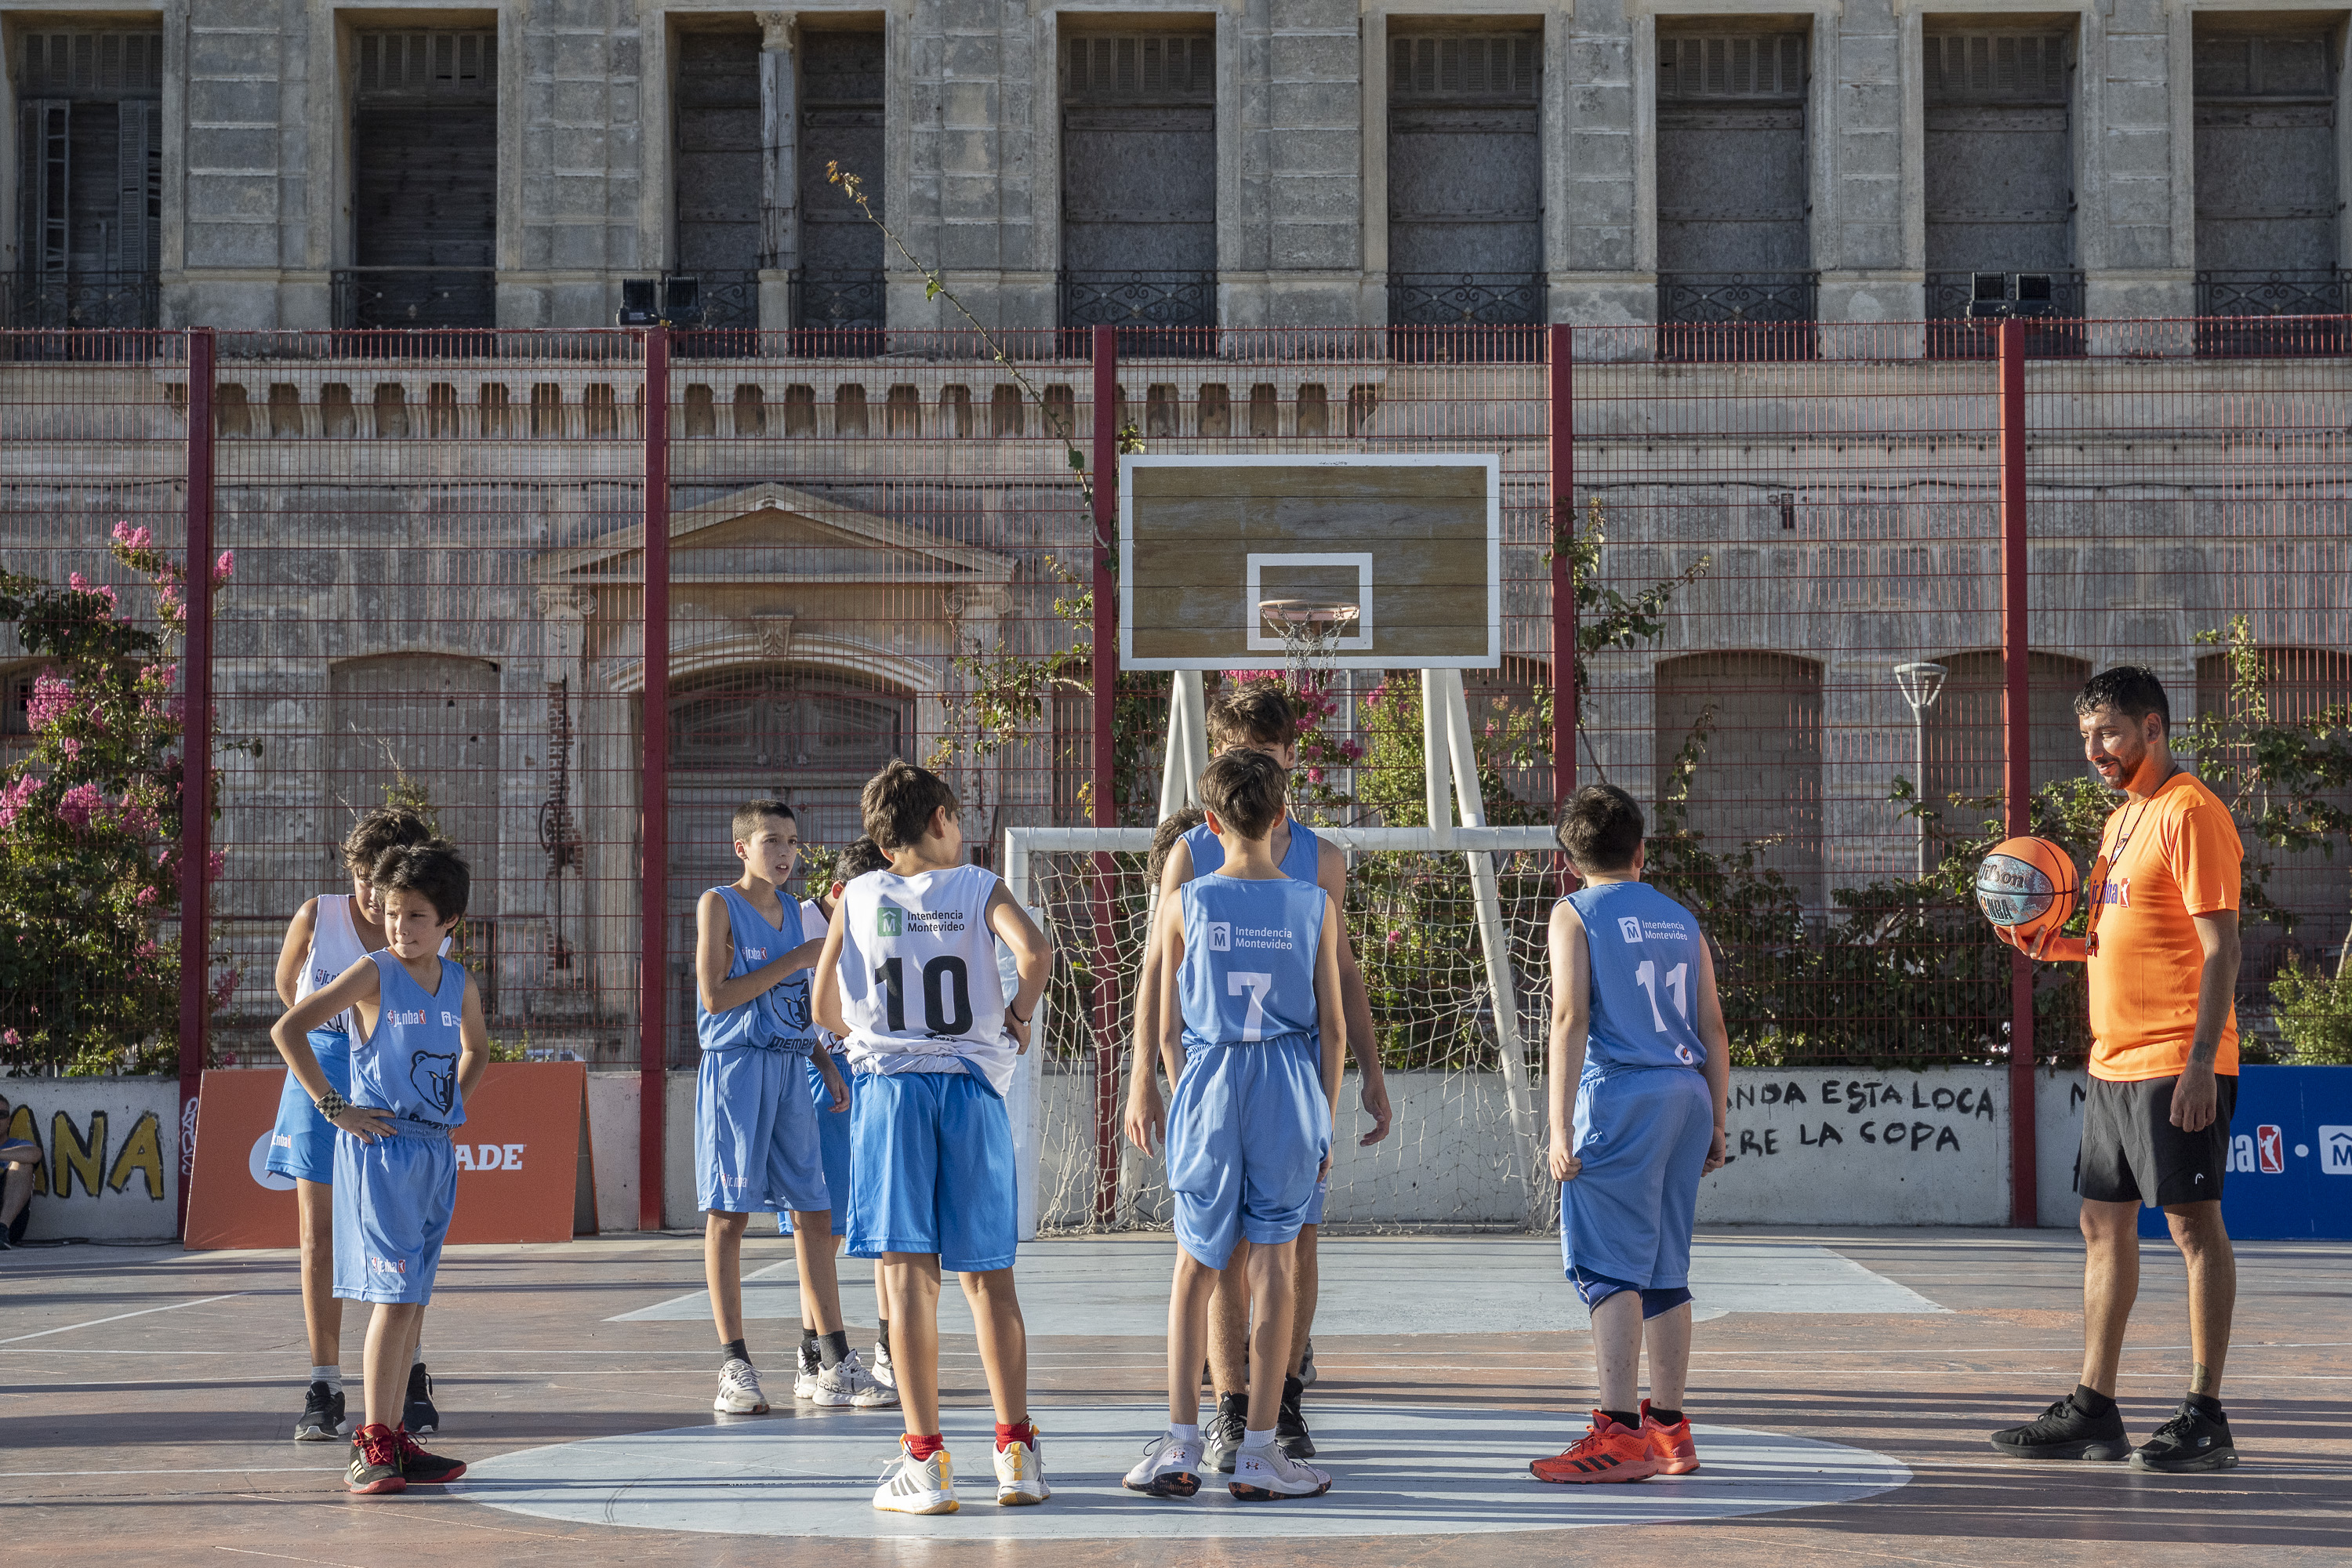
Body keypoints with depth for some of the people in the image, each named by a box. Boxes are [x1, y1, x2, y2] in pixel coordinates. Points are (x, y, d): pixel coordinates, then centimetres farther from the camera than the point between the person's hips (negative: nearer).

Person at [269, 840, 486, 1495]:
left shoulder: (459, 982, 9)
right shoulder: (374, 974, -8)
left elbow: (476, 1047, 29)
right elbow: (287, 1030, -12)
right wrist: (332, 1106, -13)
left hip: (436, 1151, 6)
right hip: (380, 1147, -6)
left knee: (414, 1298, 9)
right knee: (396, 1294, -12)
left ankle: (395, 1440, 15)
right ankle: (371, 1446, -9)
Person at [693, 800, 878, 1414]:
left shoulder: (792, 911, 16)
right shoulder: (719, 904, -4)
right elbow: (715, 996, -14)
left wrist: (826, 1064, 14)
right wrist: (796, 959, -13)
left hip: (791, 1071, 6)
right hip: (735, 1068, -6)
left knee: (815, 1214, 4)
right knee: (727, 1215, -3)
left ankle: (835, 1365, 7)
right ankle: (734, 1367, 1)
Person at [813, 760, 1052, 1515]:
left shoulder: (857, 897, 7)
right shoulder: (978, 888, 4)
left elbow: (826, 1011, 6)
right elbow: (1033, 951, -16)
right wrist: (1018, 1016, 1)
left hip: (890, 1085, 0)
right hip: (973, 1084, 0)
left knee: (907, 1274, -2)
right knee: (988, 1277, 8)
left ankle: (925, 1461, -6)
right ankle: (1016, 1453, 7)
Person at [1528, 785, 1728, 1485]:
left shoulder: (1576, 914, 0)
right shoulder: (1682, 920, 16)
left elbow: (1571, 1019, -9)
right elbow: (1713, 1029, 15)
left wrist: (1559, 1125, -10)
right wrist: (1716, 1124, 20)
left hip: (1620, 1095, -6)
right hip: (1686, 1094, 6)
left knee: (1611, 1269, -6)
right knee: (1664, 1270, 12)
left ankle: (1619, 1433, -11)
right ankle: (1667, 1429, 16)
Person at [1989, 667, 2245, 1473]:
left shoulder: (2190, 813, -11)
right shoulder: (2122, 819, 18)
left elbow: (2220, 947, -16)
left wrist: (2201, 1061, -22)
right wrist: (2062, 945, 7)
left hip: (2176, 1064, -10)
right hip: (2114, 1060, 10)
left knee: (2194, 1224, -5)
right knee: (2104, 1225, 10)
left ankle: (2205, 1419, -2)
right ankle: (2093, 1410, 16)